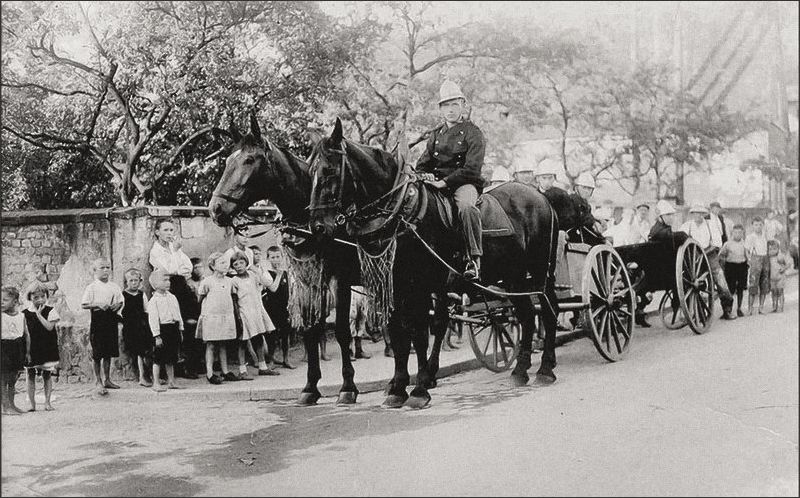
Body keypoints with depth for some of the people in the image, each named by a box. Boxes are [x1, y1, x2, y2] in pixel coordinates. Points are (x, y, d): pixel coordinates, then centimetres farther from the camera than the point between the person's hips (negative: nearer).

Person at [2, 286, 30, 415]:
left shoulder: (21, 316, 4)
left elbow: (26, 334, 11)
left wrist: (27, 352, 10)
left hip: (18, 349, 4)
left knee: (13, 379, 13)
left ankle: (11, 404, 22)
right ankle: (6, 406, 3)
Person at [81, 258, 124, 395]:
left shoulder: (114, 287, 10)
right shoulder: (91, 287, -3)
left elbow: (121, 301, 16)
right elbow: (83, 305, -5)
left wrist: (118, 305, -5)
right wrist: (98, 304, -17)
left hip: (112, 320, 4)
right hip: (97, 320, -4)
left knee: (109, 352, 10)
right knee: (97, 353, -2)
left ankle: (107, 380, 21)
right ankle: (98, 381, 7)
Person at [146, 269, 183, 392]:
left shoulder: (172, 297, 11)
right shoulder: (153, 301, -9)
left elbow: (178, 314, 17)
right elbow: (153, 319, -13)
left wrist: (180, 330, 15)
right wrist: (157, 336, -17)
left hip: (174, 328, 6)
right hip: (162, 329, -6)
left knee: (171, 358, 13)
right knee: (158, 358, -1)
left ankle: (171, 381, 22)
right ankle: (156, 383, 6)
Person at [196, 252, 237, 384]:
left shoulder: (229, 281, 9)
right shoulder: (207, 282, -7)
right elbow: (200, 299, 1)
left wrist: (233, 312, 13)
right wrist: (204, 312, -2)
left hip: (227, 316, 5)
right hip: (211, 317, -5)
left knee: (223, 345, 12)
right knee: (211, 345, 0)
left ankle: (225, 371, 18)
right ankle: (209, 373, 3)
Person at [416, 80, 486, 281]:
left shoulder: (472, 133, 1)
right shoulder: (436, 135, 19)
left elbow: (472, 168, -11)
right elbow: (422, 164, 21)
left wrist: (445, 181, -18)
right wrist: (425, 175, -4)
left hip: (464, 183, -6)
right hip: (437, 182, 6)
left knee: (466, 206, -38)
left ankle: (474, 259, -34)